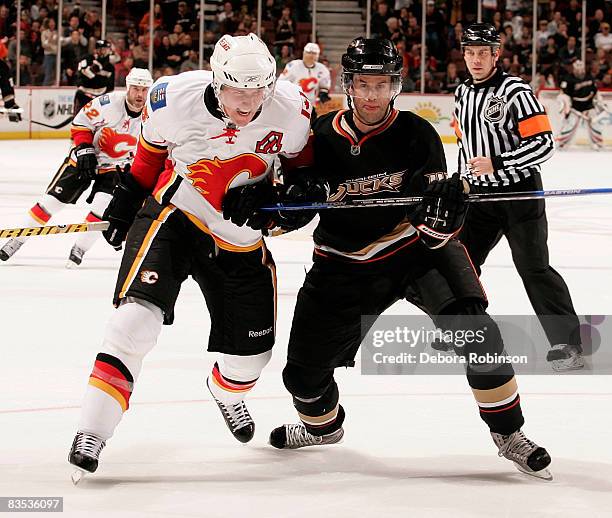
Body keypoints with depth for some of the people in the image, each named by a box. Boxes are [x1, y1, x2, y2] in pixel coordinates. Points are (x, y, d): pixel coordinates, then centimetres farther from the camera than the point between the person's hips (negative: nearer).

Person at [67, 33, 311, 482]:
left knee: (252, 351, 10)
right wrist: (125, 202, 8)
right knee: (139, 313, -25)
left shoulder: (292, 110, -17)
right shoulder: (173, 99, -19)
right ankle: (92, 432, -22)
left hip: (239, 239, 3)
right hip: (173, 214, -3)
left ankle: (226, 391, 50)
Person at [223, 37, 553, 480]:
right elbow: (288, 210, -1)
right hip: (345, 263, 2)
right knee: (305, 372, 5)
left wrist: (443, 208, -40)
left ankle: (509, 435, -9)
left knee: (474, 328, -26)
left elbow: (439, 234, -17)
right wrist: (260, 204, -23)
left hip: (416, 247, -2)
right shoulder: (322, 137, -11)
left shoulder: (416, 134, -16)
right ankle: (322, 426, 42)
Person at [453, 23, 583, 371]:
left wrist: (496, 164, -27)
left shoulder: (515, 91, -16)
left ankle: (569, 342, -9)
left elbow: (544, 144, -22)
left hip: (519, 192, -7)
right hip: (479, 193, 7)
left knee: (533, 267, -11)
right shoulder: (463, 94, 8)